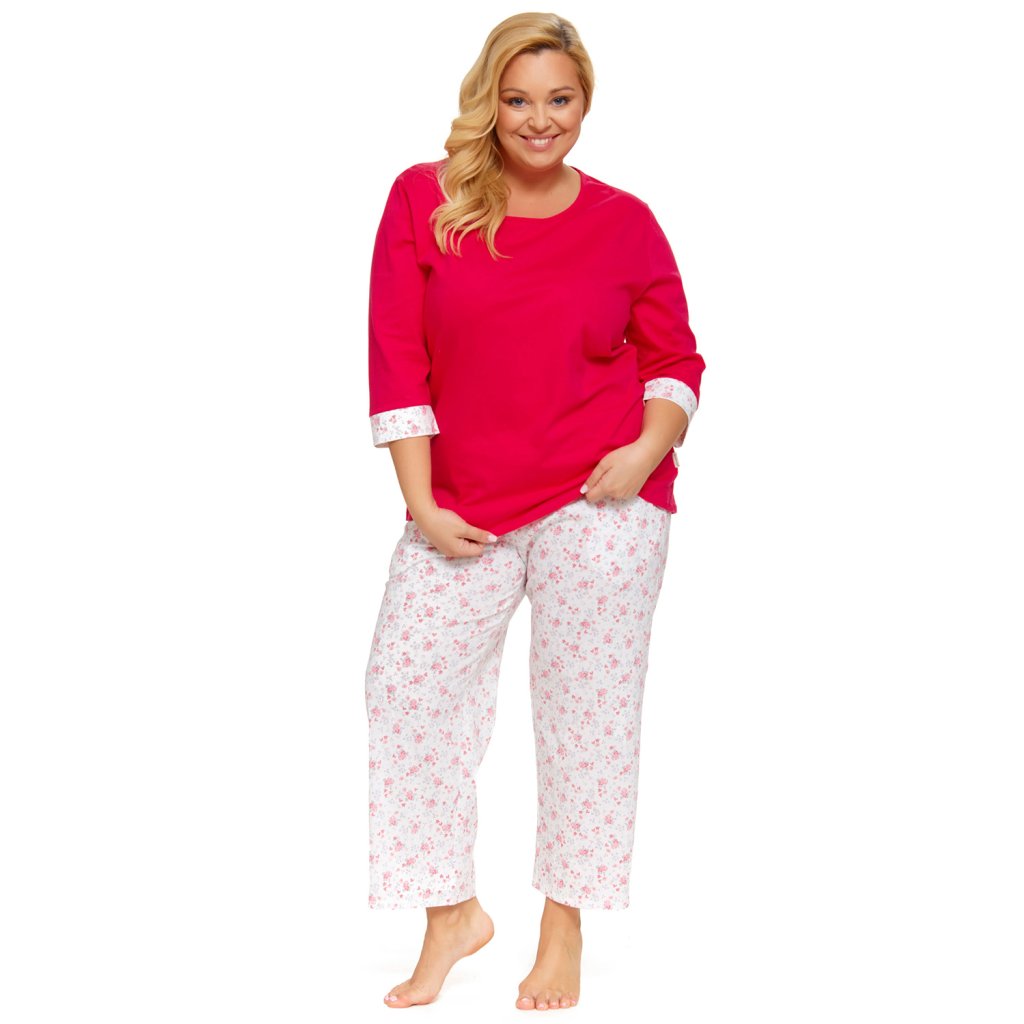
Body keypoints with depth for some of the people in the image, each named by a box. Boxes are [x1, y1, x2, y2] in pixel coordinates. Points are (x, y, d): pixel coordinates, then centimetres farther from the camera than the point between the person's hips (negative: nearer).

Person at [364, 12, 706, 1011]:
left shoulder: (624, 223, 0)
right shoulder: (422, 199, -1)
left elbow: (676, 360, 8)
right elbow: (397, 358, -2)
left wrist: (648, 447, -12)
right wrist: (421, 505, -6)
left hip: (600, 503, -1)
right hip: (461, 508, 2)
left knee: (586, 707, 4)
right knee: (408, 683, 1)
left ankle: (564, 930, 20)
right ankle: (453, 913, 20)